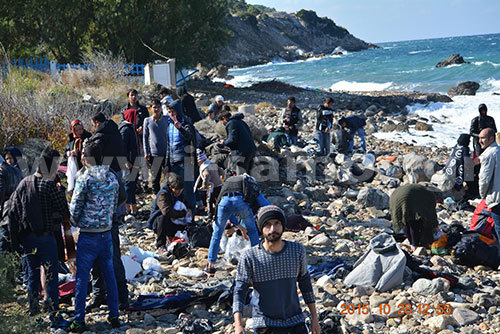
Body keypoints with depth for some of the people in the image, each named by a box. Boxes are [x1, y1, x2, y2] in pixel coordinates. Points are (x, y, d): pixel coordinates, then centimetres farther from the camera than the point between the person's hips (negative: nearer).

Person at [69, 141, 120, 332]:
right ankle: (114, 316, 18)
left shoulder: (85, 179, -13)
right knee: (109, 275, 13)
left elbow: (75, 208, -10)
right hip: (106, 233, 5)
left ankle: (79, 321, 6)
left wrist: (75, 222, 9)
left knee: (82, 278, 3)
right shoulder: (112, 178, 3)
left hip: (88, 237, -5)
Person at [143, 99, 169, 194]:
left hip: (167, 152, 0)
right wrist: (146, 153, 1)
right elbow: (145, 137, 7)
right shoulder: (147, 121, 4)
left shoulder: (166, 119, 5)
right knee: (155, 177, 6)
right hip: (154, 153, 0)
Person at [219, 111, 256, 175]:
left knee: (241, 176, -11)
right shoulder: (240, 122, 21)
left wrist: (224, 142, 4)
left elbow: (232, 140, -18)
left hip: (241, 152, -10)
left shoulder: (230, 123, -7)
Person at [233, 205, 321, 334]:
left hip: (295, 320, 3)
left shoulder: (297, 251, -2)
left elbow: (304, 282, 10)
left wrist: (314, 318, 10)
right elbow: (239, 292, -12)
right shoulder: (249, 257, -11)